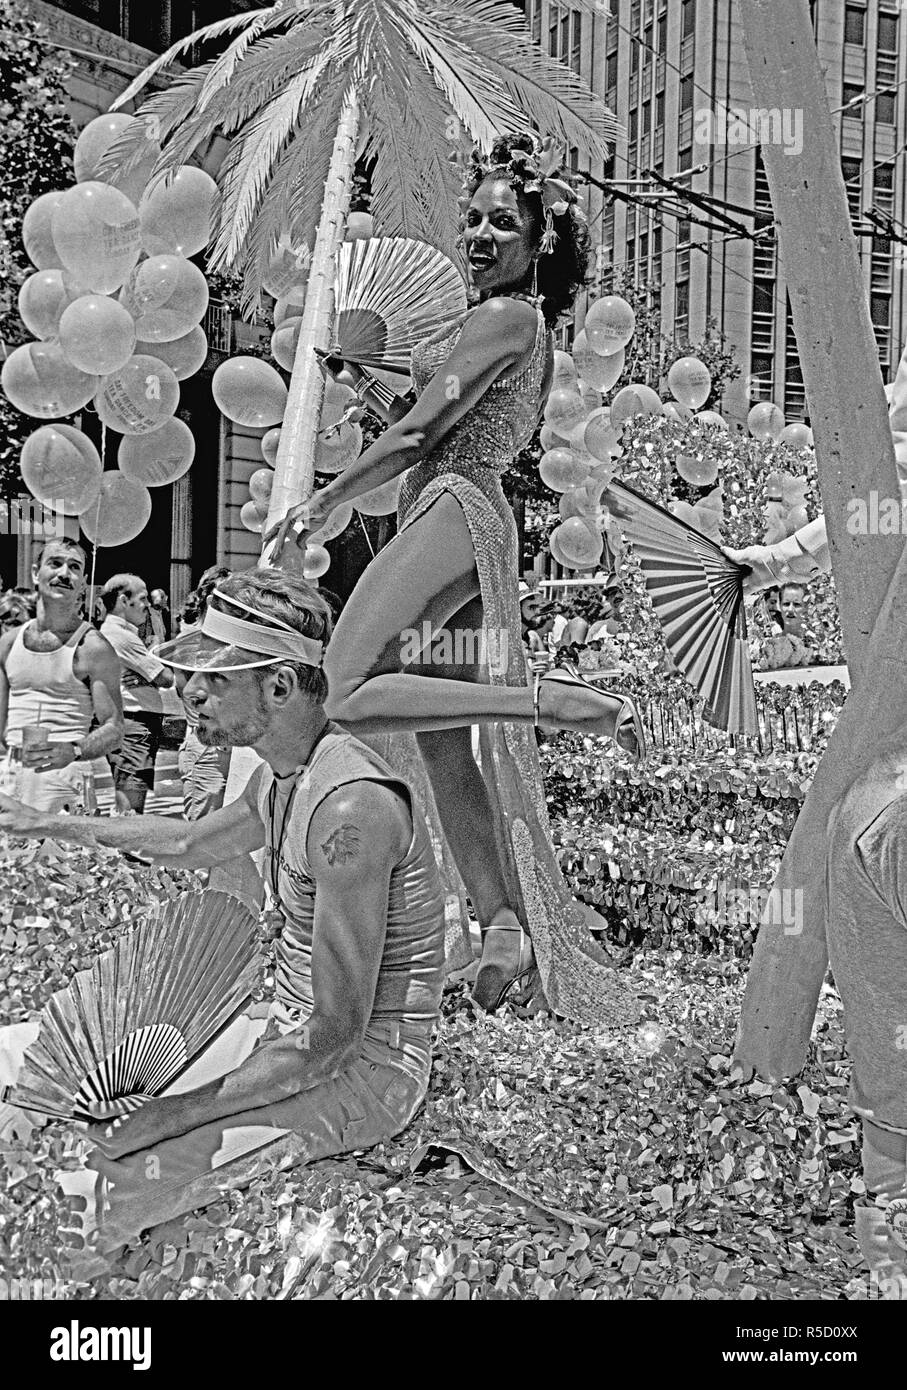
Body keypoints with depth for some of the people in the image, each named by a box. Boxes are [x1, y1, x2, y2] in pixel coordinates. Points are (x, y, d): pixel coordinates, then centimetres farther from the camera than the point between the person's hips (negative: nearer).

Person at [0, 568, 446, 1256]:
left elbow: (333, 1037, -28)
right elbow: (193, 842, 26)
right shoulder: (284, 775, 3)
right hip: (293, 1031, 10)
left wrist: (174, 1114, -25)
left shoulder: (350, 805, -29)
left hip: (367, 1065, -10)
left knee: (113, 1191, -21)